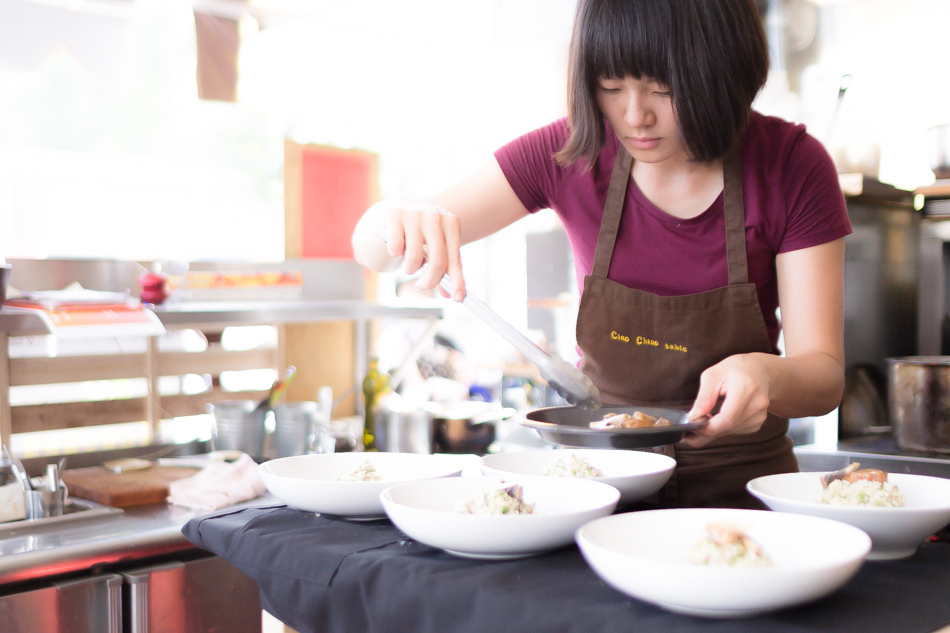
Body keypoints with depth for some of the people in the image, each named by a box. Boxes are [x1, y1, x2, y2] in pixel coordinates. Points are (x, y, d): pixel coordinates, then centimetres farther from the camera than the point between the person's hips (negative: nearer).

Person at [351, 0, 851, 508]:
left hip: (743, 487, -3)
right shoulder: (569, 154, -7)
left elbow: (826, 376, -10)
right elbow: (372, 247, -6)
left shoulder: (792, 165, -10)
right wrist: (397, 221, -30)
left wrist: (765, 374, -34)